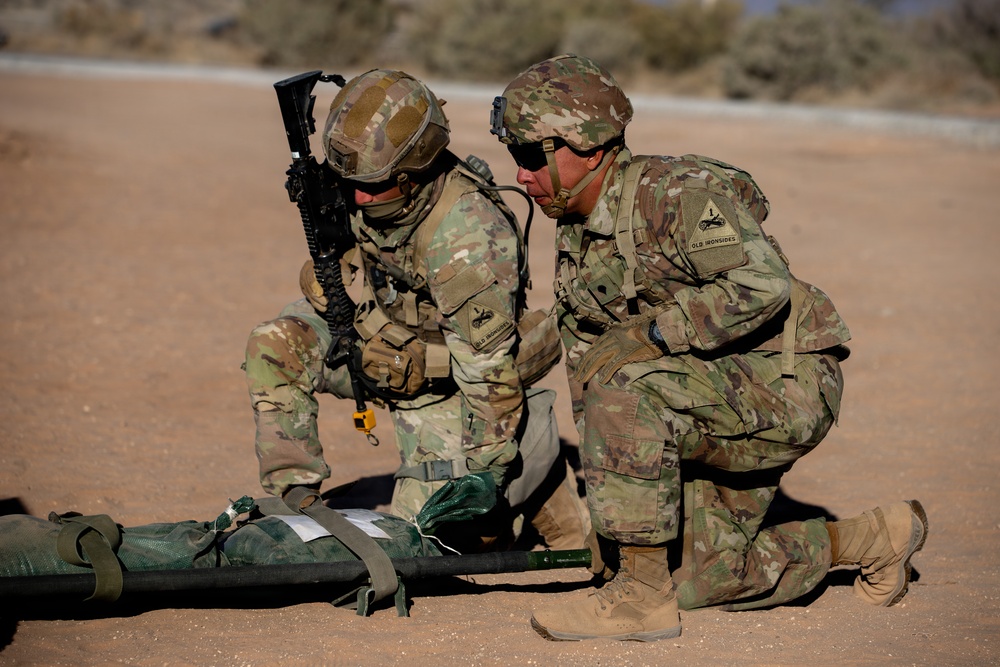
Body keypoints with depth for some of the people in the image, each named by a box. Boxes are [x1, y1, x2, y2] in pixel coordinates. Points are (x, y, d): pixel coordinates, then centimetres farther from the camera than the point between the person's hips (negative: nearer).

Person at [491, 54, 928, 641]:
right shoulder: (574, 237, 7)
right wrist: (608, 521, 10)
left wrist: (649, 333, -34)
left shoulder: (678, 194, -21)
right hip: (716, 397, 10)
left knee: (625, 389, -31)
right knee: (698, 580, 9)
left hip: (787, 382, -10)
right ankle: (868, 540, 28)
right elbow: (586, 362, 12)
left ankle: (642, 598, -25)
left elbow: (764, 284, -35)